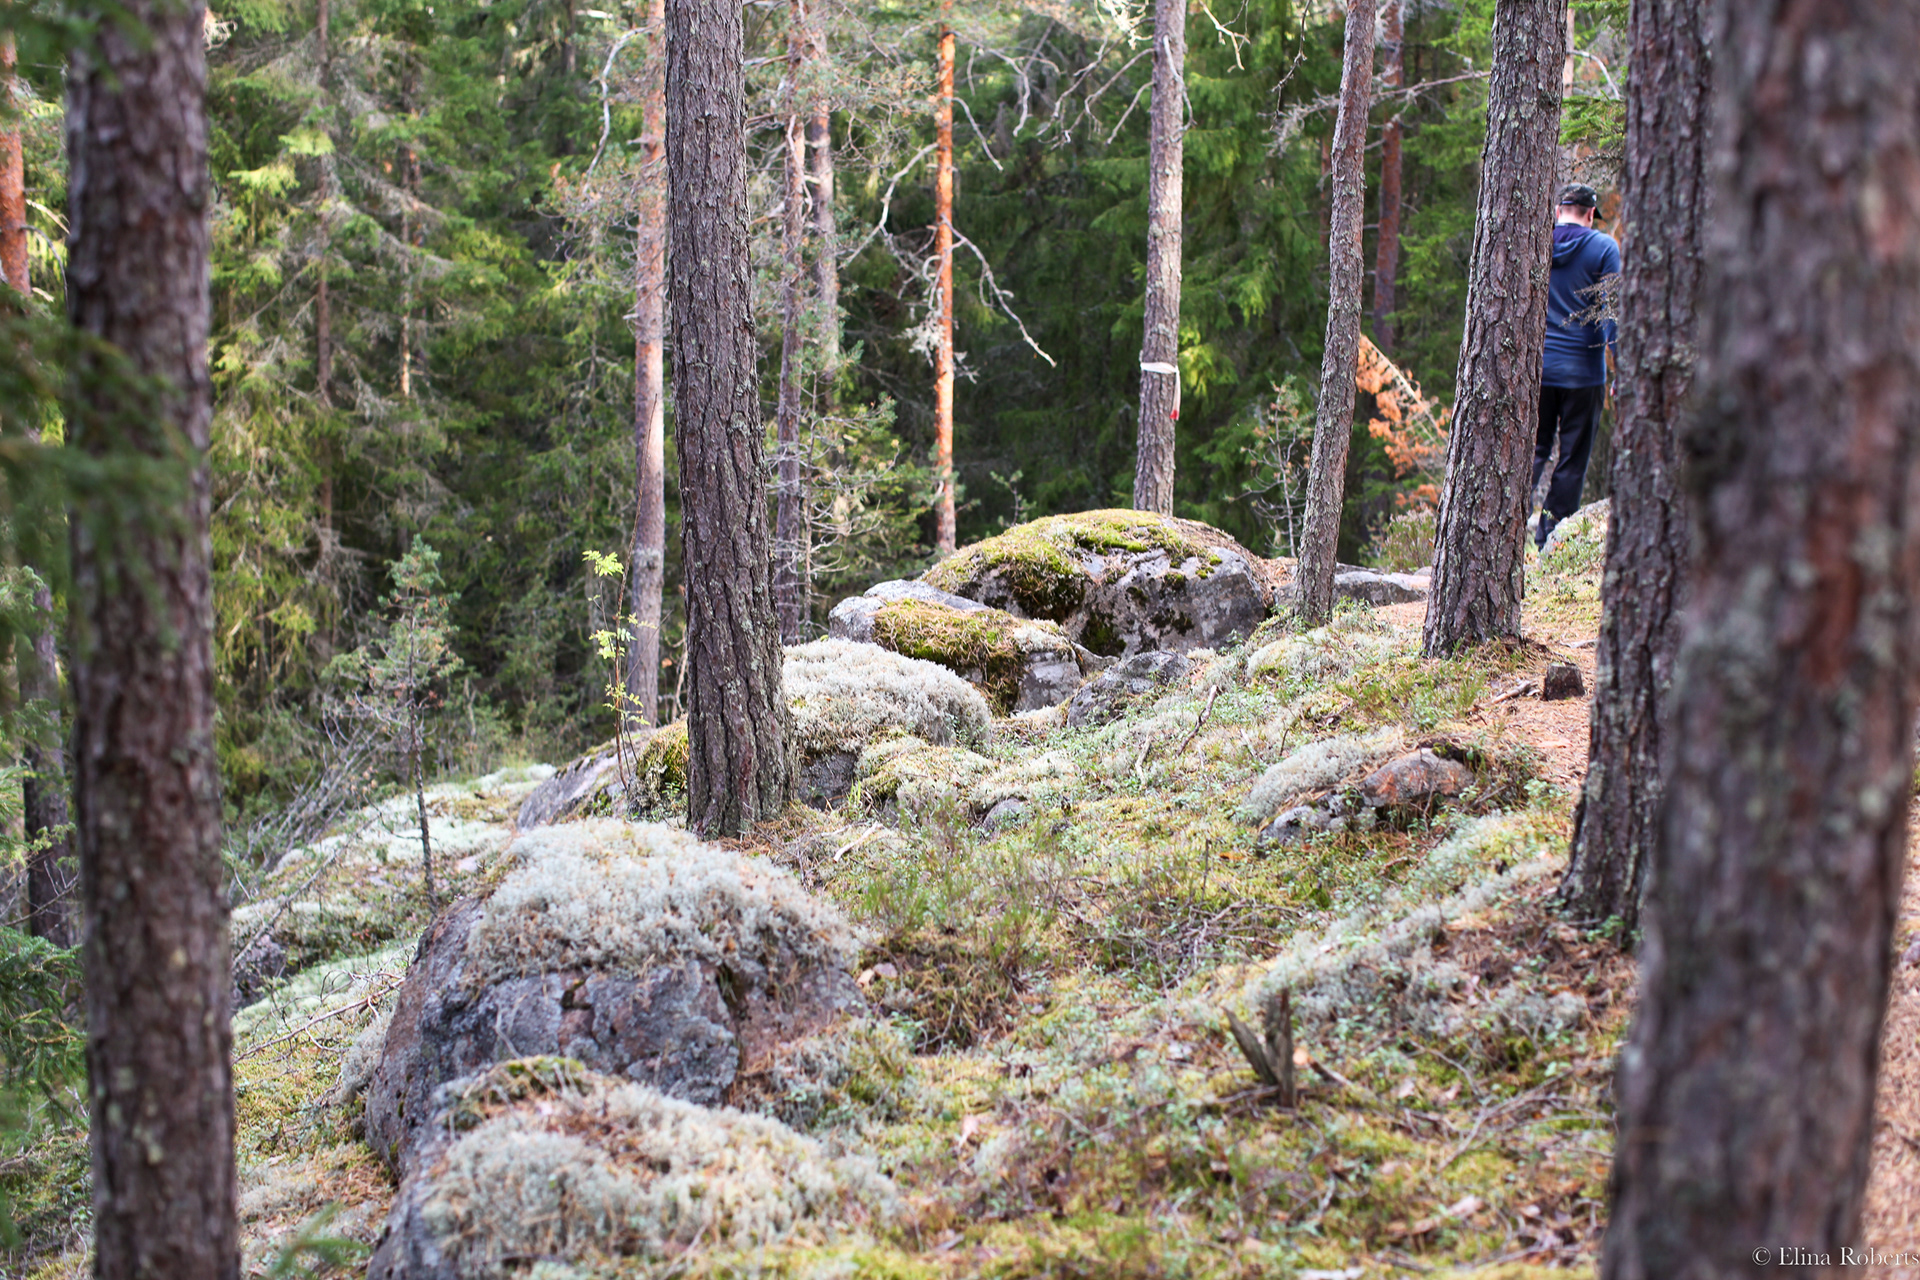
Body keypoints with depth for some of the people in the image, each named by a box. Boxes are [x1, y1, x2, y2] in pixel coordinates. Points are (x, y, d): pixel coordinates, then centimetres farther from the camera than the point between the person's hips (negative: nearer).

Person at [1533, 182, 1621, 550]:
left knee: (1532, 450, 11)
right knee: (1572, 460, 5)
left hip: (1535, 366, 3)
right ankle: (1550, 541, 4)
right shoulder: (1603, 247, -4)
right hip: (1582, 369, -3)